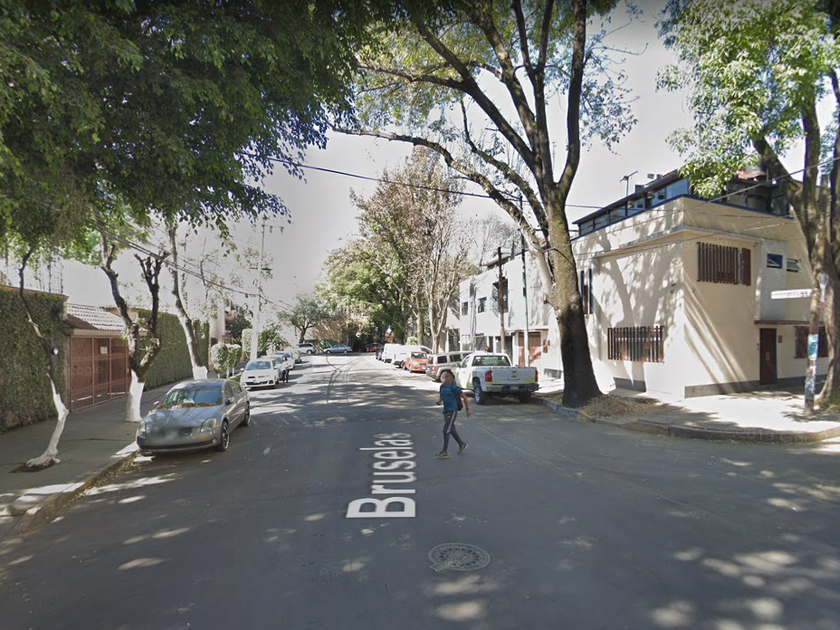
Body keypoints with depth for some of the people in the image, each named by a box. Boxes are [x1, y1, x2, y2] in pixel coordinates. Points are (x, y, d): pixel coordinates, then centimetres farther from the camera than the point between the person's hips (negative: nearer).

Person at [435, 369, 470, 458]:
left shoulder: (454, 387, -15)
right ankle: (462, 444, 37)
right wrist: (439, 401, -4)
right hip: (445, 411, 8)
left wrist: (467, 410, -8)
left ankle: (444, 452, 2)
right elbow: (441, 396, 19)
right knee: (452, 430, 17)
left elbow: (464, 397, -10)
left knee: (446, 430, -8)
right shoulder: (442, 386, 5)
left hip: (452, 412, -8)